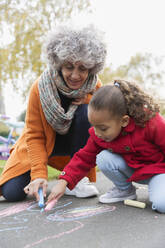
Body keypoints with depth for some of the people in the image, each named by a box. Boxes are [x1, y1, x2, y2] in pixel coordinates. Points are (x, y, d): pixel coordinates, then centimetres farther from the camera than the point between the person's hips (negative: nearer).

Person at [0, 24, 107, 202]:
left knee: (85, 111, -31)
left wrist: (87, 99, -27)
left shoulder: (95, 87, -15)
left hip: (74, 142, 1)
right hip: (43, 144, -1)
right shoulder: (40, 88, -23)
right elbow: (34, 136, -18)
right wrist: (39, 174, -30)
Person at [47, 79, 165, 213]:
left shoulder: (152, 123, -32)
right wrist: (64, 181, -19)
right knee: (103, 158, -22)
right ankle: (125, 190, 3)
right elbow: (84, 158, -9)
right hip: (131, 169, 5)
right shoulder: (98, 135, -15)